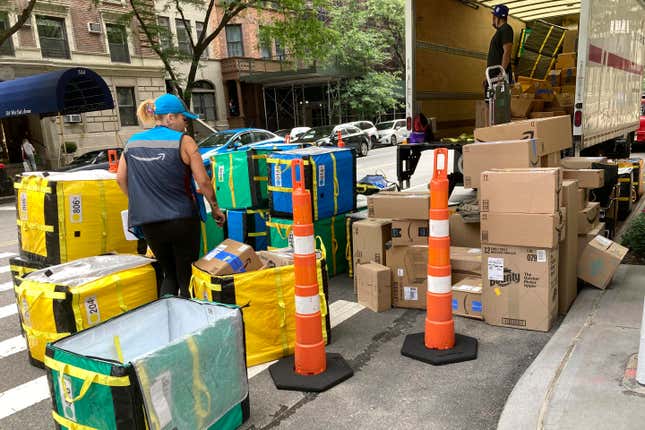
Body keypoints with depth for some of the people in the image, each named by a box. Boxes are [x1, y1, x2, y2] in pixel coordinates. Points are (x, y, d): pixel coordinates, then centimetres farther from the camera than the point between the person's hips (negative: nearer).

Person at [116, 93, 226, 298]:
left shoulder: (132, 142, 6)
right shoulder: (183, 141, -8)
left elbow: (121, 178, 10)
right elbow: (203, 181, -10)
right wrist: (215, 208, 1)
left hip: (148, 223, 4)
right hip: (181, 219, -4)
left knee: (169, 273, 20)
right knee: (186, 276, 8)